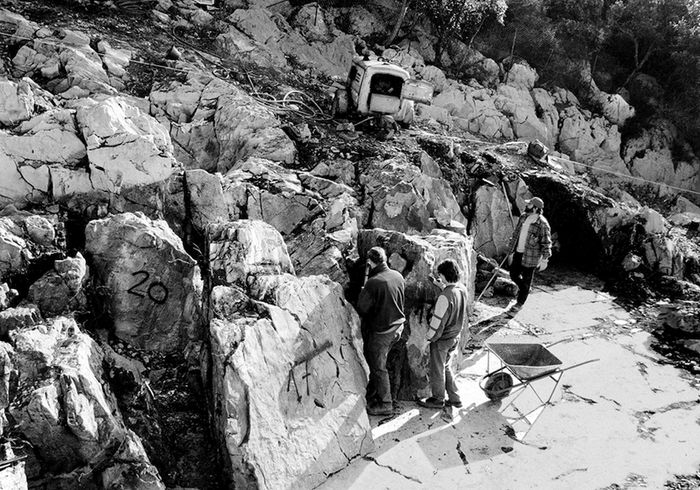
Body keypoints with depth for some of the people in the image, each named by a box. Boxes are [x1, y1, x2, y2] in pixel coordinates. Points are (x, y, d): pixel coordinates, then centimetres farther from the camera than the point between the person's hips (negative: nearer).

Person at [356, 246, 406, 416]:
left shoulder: (374, 282, -25)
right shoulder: (398, 276, -2)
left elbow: (361, 308, -19)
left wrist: (363, 290, -3)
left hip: (380, 330, -7)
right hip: (396, 326, 7)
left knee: (378, 367, 8)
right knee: (377, 363, 23)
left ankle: (385, 404, 17)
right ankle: (372, 395, 37)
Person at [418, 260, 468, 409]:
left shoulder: (445, 296, -30)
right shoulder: (462, 288, -7)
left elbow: (438, 321, -24)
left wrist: (429, 338, -10)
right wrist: (443, 287, 5)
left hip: (442, 339, -7)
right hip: (455, 336, 8)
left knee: (437, 369, 14)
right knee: (446, 367, 25)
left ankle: (438, 399, 32)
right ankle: (454, 398, 32)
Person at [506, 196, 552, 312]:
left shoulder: (542, 223, -17)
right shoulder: (523, 217, 4)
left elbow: (546, 243, -14)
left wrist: (544, 259, -16)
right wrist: (510, 249, 17)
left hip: (531, 257, -7)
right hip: (518, 253, 7)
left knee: (526, 280, 6)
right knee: (514, 274, 16)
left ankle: (520, 303, 20)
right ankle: (524, 289, 45)